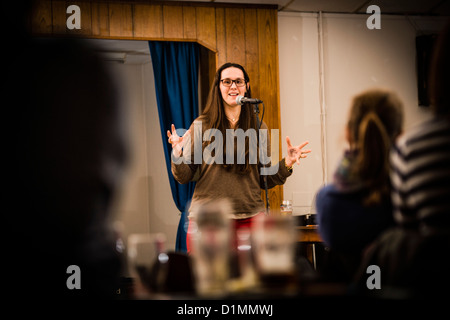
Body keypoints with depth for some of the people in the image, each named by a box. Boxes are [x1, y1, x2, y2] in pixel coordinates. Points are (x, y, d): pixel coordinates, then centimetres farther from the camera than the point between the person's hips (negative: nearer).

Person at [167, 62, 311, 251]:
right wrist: (177, 155, -15)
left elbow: (265, 180, 12)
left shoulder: (259, 127, 10)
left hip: (250, 216, 2)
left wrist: (287, 164, -4)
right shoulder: (201, 125, 3)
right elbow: (184, 177, 3)